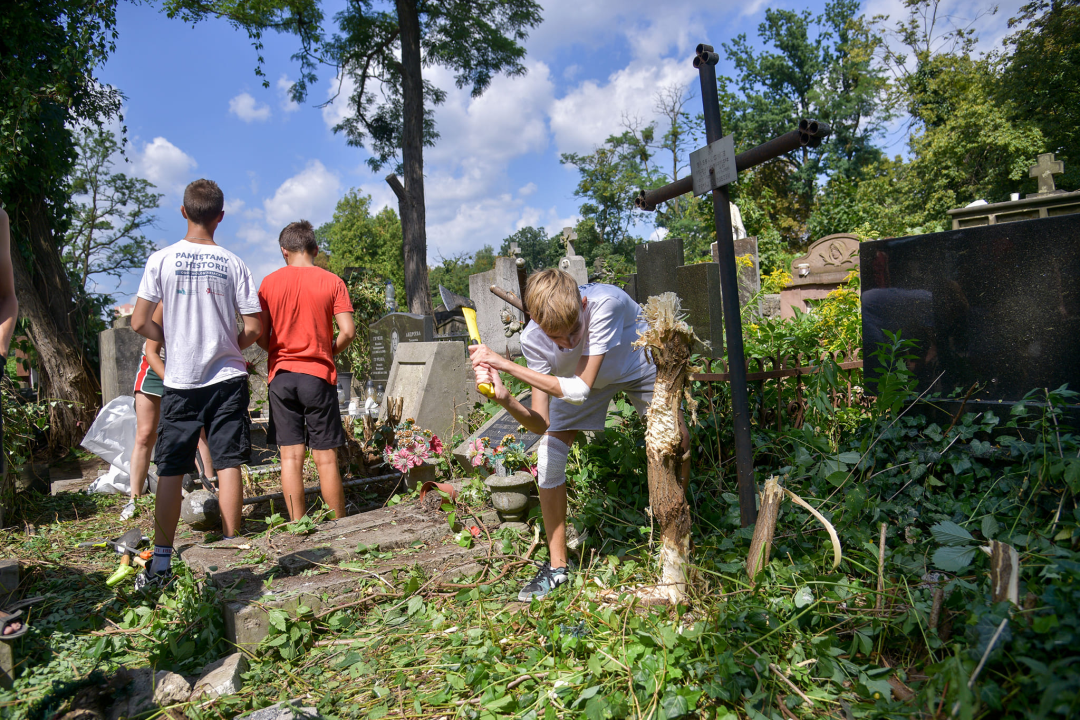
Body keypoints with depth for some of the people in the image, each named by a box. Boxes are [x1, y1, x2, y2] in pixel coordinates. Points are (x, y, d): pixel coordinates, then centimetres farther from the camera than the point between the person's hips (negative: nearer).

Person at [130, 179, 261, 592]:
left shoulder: (162, 260, -3)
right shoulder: (233, 264, -2)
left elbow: (140, 324, -3)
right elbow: (254, 329, -2)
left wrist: (175, 342, 14)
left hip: (180, 381, 0)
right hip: (227, 377, 0)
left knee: (170, 471, 6)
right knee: (228, 465, 4)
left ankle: (161, 563, 12)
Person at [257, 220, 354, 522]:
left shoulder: (270, 282, 3)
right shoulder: (332, 282, -2)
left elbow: (260, 335, 0)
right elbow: (347, 331, -9)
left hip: (281, 375, 2)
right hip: (318, 375, -2)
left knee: (291, 457, 5)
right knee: (326, 458, 3)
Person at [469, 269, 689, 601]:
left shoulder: (605, 302, -44)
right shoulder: (532, 339, -33)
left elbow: (581, 389, -45)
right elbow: (541, 424, -31)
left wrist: (507, 365, -49)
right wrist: (505, 399, -51)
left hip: (639, 366, -1)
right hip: (580, 376, 2)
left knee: (677, 443, -12)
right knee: (548, 453, -13)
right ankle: (557, 565, 2)